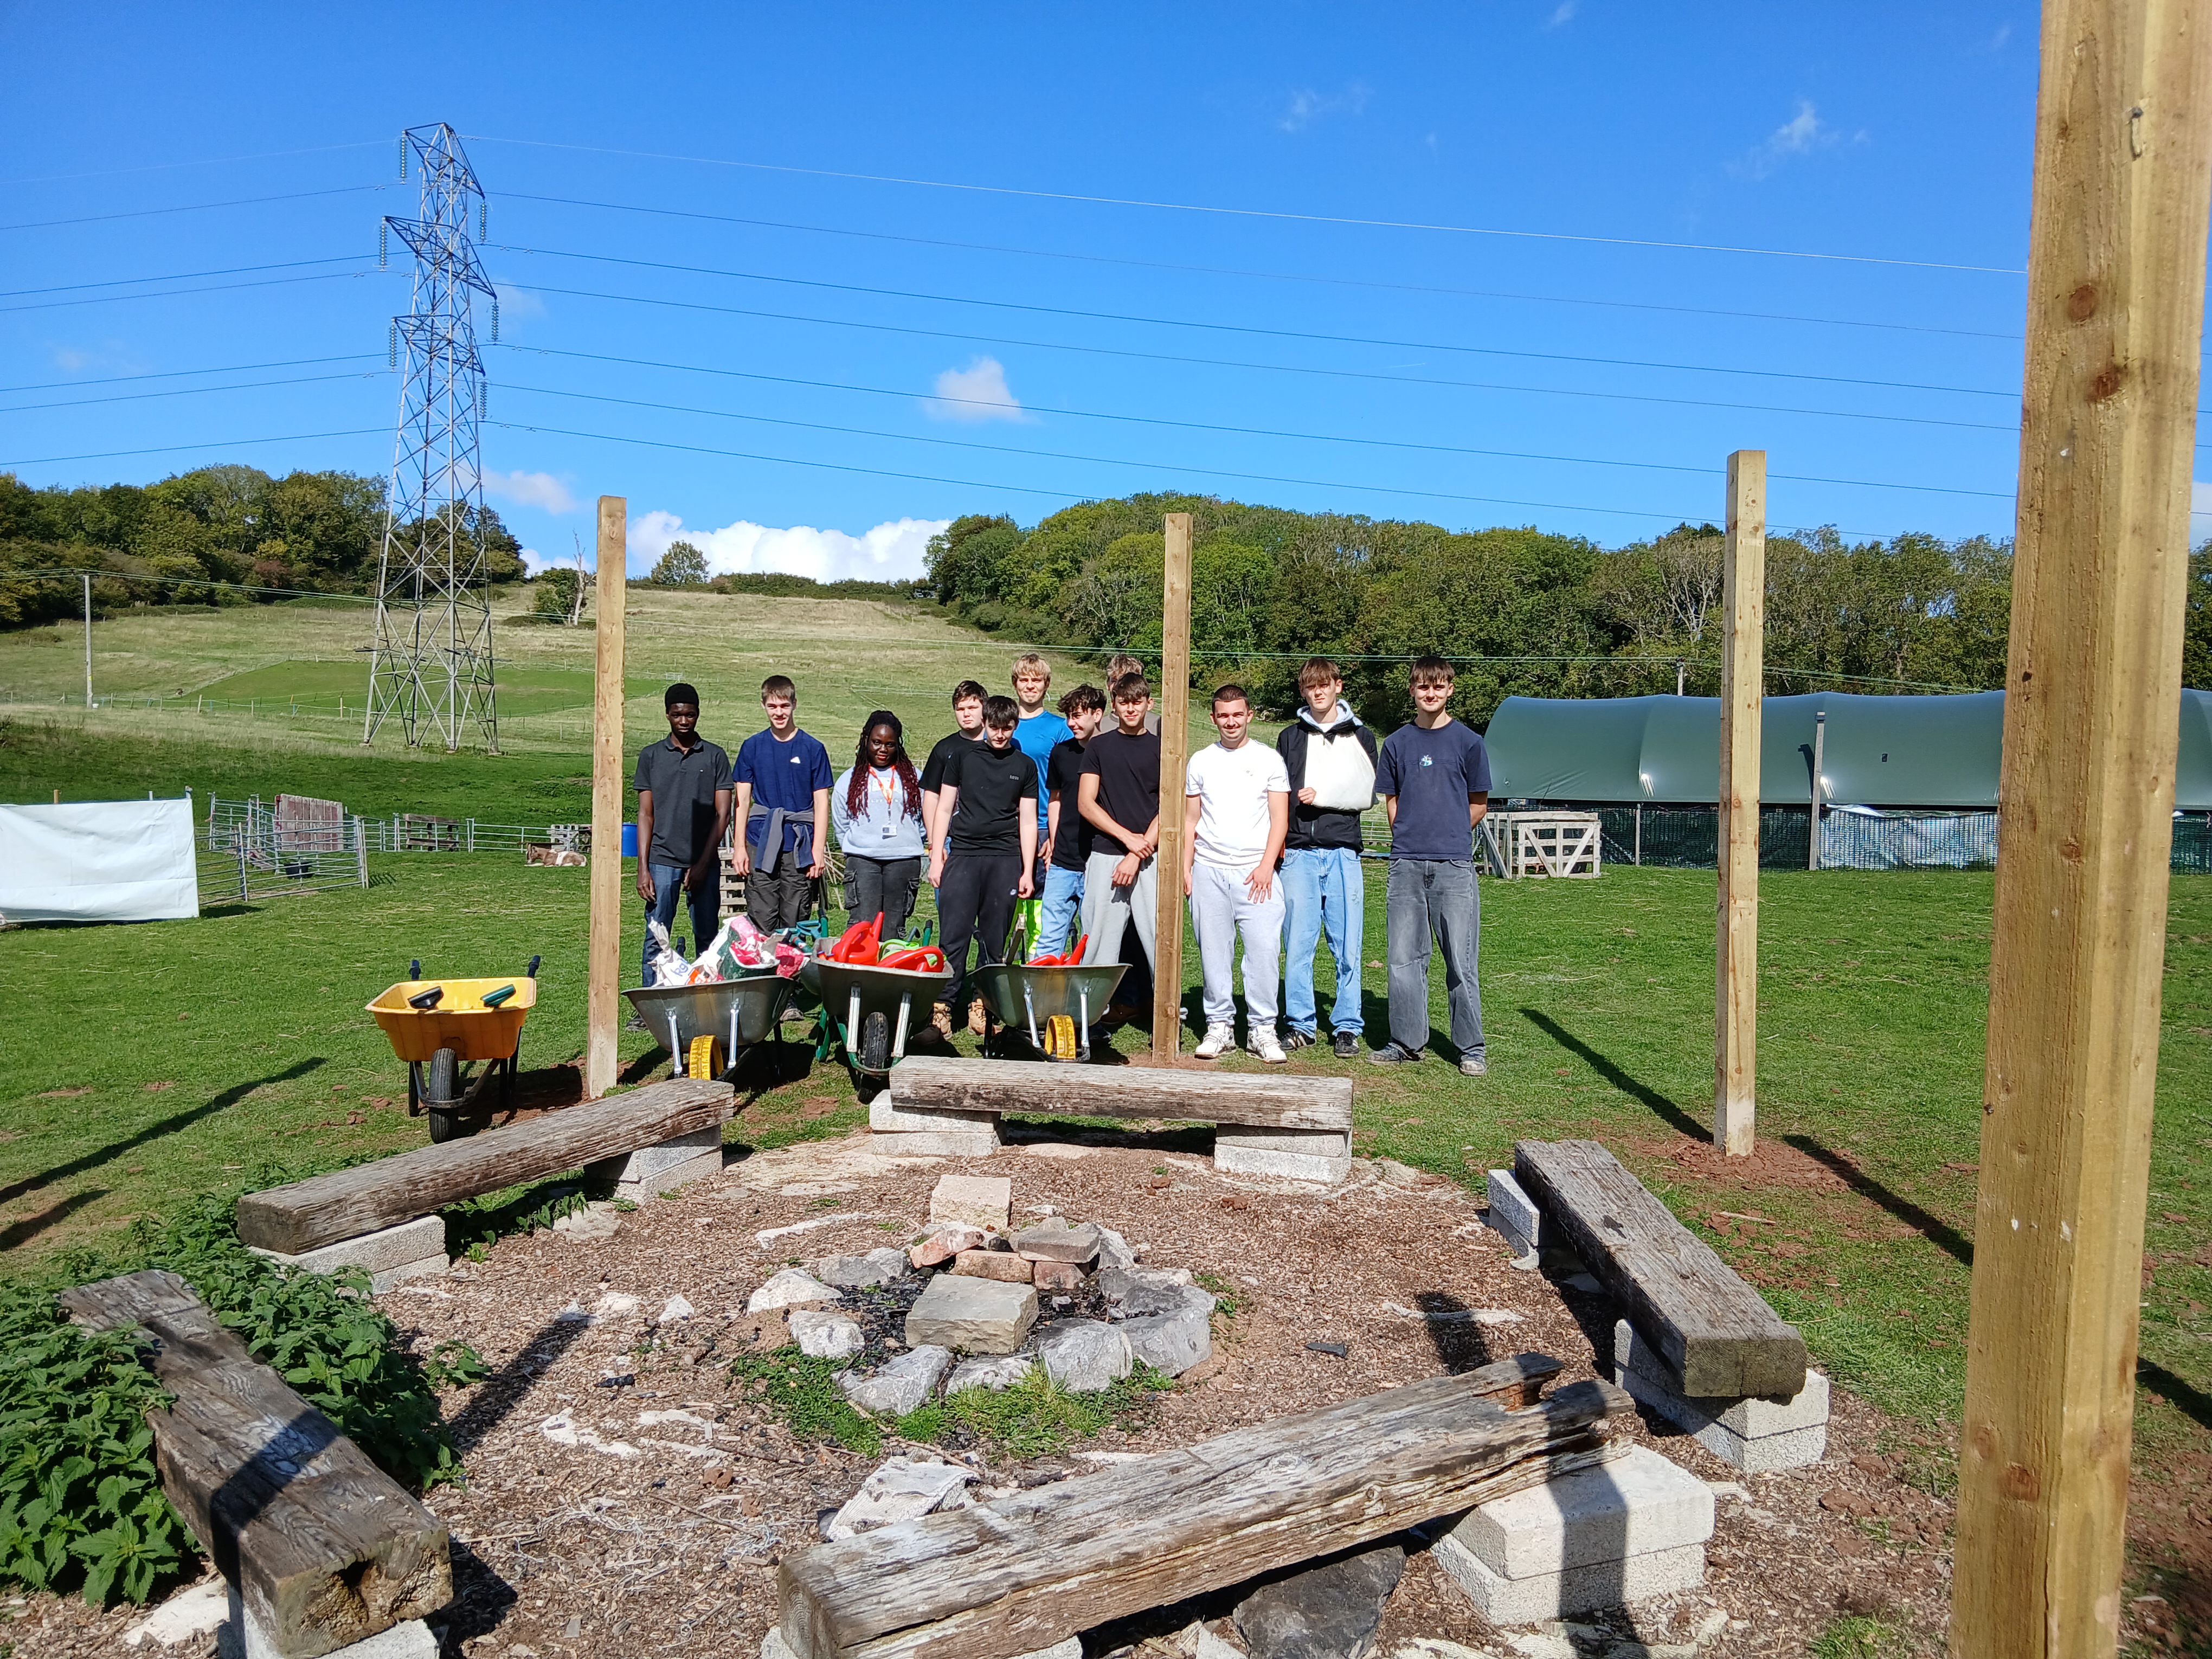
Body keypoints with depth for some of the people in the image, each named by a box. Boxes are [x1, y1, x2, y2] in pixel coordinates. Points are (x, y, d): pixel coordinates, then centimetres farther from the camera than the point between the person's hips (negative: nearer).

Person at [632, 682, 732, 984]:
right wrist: (643, 869, -2)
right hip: (662, 862, 0)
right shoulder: (650, 756, 9)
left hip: (703, 863, 0)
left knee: (707, 939, 4)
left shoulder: (716, 756, 6)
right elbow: (646, 815, 7)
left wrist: (703, 864, -5)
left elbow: (722, 814, 3)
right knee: (655, 939, -2)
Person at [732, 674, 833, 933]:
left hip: (799, 847, -1)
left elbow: (821, 803, 2)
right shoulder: (752, 747, 7)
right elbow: (743, 799, 9)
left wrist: (818, 849, -4)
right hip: (761, 845, 1)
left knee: (794, 924, 2)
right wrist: (740, 846, 3)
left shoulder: (813, 748, 2)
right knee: (761, 922, -1)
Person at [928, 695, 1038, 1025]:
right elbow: (944, 809, 11)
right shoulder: (962, 757, 10)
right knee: (953, 936, -8)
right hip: (962, 854, -1)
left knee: (994, 941, 1)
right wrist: (936, 857, 4)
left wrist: (1027, 871, 5)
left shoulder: (1025, 766, 11)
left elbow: (1027, 821, 11)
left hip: (1006, 858, 1)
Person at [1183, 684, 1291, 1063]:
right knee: (1214, 952, 3)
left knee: (1264, 949, -8)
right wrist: (1185, 867, 5)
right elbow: (1190, 820, 14)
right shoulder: (1200, 762, 13)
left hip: (1255, 871, -2)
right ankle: (1219, 1026, 12)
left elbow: (1280, 819, 3)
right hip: (1208, 871, 2)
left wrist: (1266, 866, -8)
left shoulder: (1269, 760, 7)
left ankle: (1262, 1030, 2)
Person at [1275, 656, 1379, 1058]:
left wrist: (1322, 795, -7)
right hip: (1299, 854, 1)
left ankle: (1348, 1027, 7)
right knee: (1297, 944, 1)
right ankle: (1300, 1023, 10)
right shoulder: (1289, 737, 15)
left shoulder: (1360, 736, 11)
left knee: (1347, 946, -2)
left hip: (1342, 853, -1)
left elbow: (1367, 795, 2)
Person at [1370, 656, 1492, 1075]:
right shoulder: (1397, 743, 10)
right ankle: (1406, 1041, 16)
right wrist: (1411, 836, 6)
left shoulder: (1467, 742, 3)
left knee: (1461, 961, -2)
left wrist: (1447, 835, 7)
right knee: (1404, 958, 5)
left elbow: (1479, 805, 9)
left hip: (1454, 866, -3)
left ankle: (1471, 1048, 8)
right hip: (1406, 866, 3)